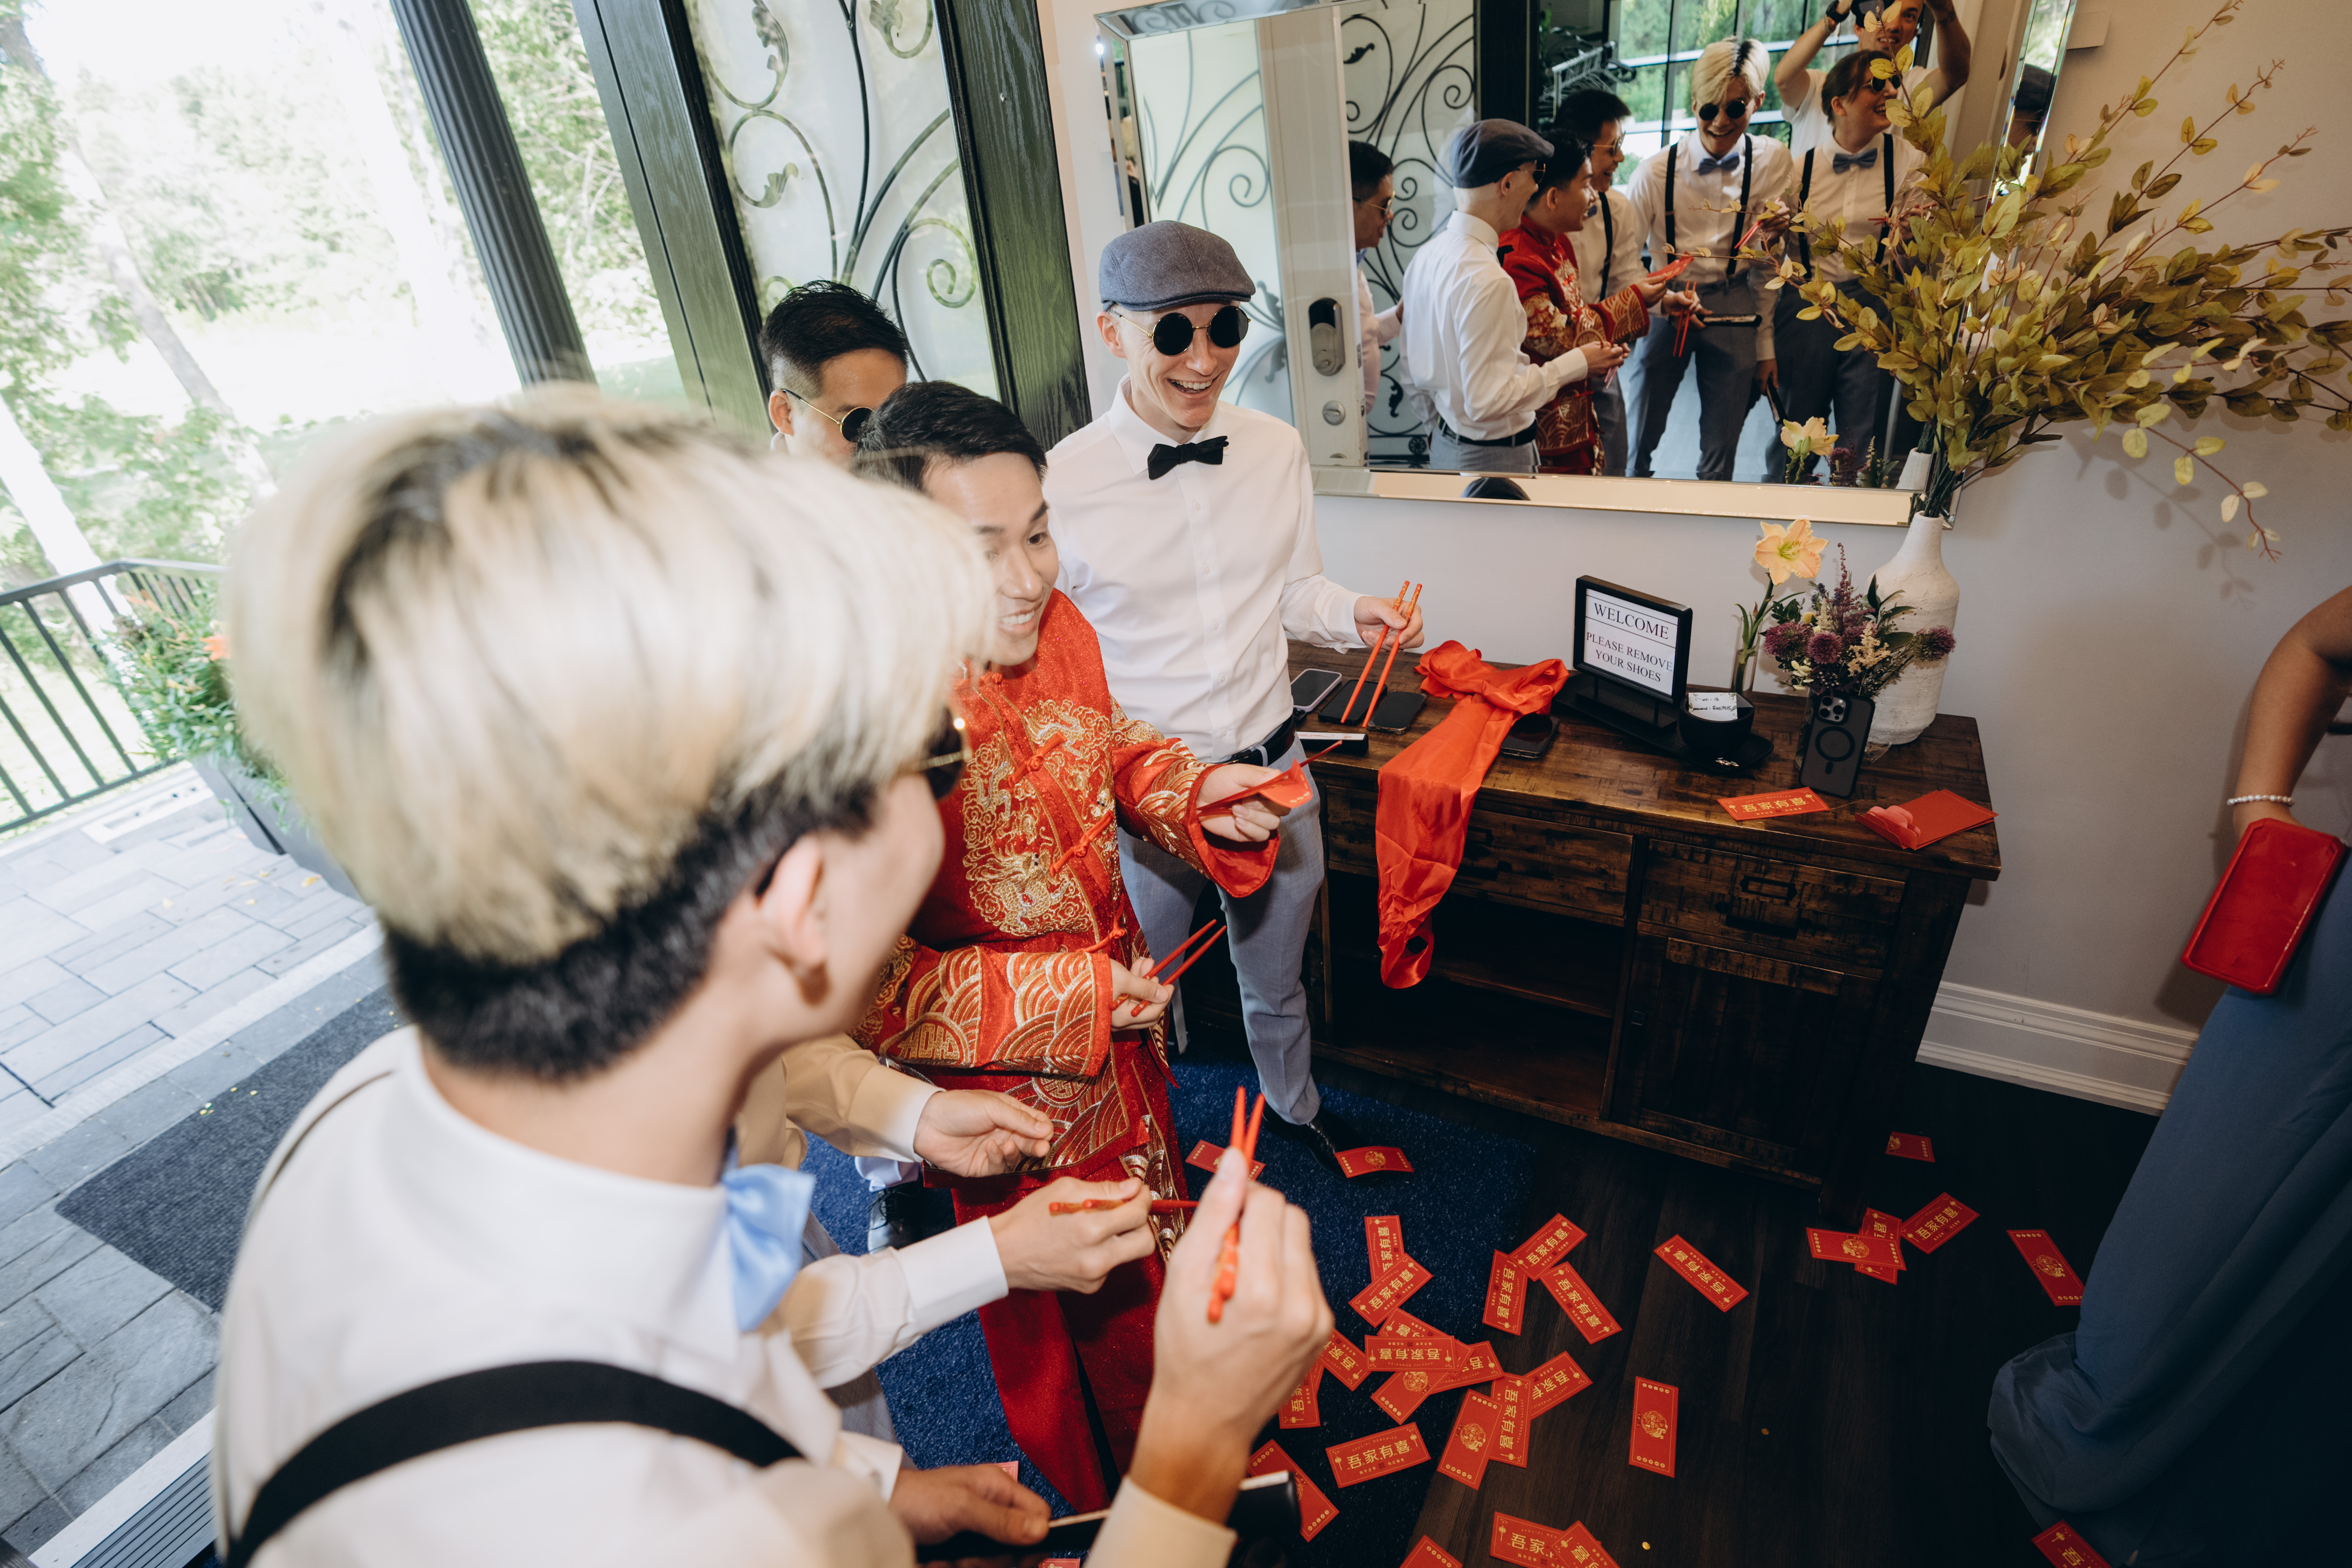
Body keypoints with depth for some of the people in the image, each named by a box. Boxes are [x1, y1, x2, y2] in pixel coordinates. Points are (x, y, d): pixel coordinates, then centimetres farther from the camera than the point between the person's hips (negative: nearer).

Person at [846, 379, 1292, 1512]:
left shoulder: (1055, 628, -13)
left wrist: (1193, 793, -14)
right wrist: (1069, 999, -26)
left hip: (1121, 1017, 7)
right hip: (1020, 1096, -6)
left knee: (1148, 1235, 34)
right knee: (1077, 1320, 23)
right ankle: (1111, 1501, 57)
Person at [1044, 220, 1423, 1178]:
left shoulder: (1277, 450, -2)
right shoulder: (1062, 485, -16)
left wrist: (1355, 614, -11)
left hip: (1273, 767, 4)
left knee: (1276, 970, 27)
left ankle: (1294, 1104, 57)